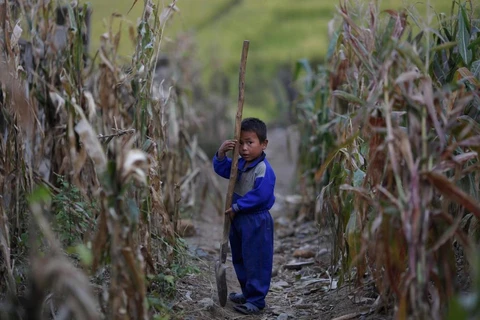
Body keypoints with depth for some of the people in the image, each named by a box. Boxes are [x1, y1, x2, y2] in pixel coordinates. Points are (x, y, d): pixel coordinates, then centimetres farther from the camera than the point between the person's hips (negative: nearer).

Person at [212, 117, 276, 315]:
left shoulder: (264, 169, -22)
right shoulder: (240, 164, 5)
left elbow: (260, 196, -28)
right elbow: (221, 169, 11)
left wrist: (236, 207, -20)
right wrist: (221, 153, -9)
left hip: (256, 221, -10)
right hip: (238, 218, 10)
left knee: (256, 261, -1)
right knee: (239, 259, 19)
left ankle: (256, 300, 7)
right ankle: (247, 293, 33)